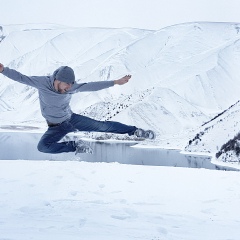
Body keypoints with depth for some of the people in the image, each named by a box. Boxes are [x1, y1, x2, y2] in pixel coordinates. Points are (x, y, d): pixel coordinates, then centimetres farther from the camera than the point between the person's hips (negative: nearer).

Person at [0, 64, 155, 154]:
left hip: (72, 119, 1)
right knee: (42, 146, -29)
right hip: (56, 127, -1)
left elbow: (91, 86, -12)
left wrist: (115, 82, -12)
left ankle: (135, 131, 10)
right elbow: (20, 77, -24)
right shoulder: (42, 83, -23)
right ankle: (75, 146, -19)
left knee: (102, 126, -4)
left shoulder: (71, 87, -16)